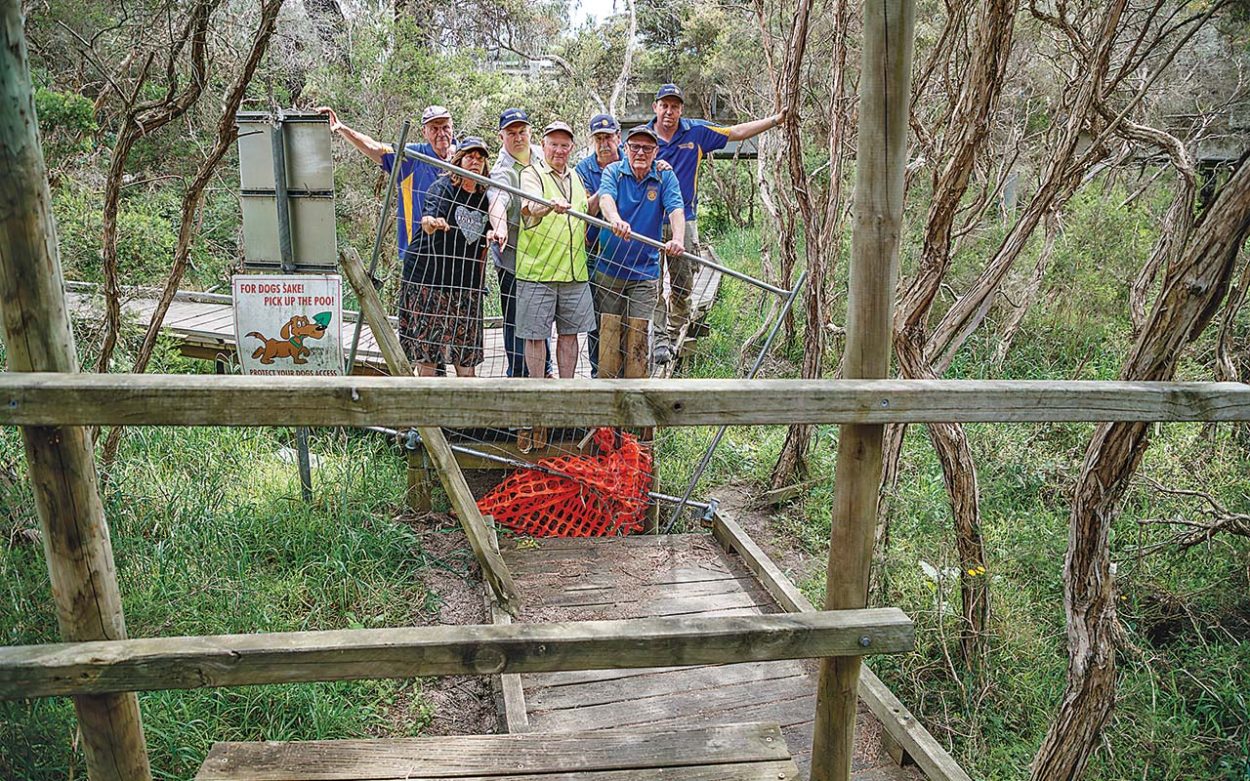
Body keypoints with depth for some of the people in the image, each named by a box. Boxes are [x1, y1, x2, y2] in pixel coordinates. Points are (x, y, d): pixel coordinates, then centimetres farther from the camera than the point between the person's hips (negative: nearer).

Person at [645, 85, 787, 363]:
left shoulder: (696, 132, 5)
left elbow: (736, 132, 11)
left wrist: (775, 120, 11)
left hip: (684, 219, 2)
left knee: (683, 284, 5)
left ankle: (674, 336, 18)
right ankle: (659, 338, -1)